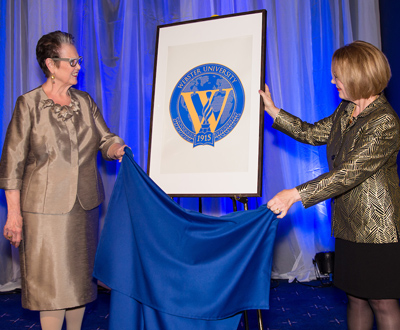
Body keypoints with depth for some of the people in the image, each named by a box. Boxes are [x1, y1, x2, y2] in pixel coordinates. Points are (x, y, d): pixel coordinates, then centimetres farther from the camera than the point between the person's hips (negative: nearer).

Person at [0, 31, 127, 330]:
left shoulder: (85, 102, 9)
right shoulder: (29, 104, -5)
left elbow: (105, 139, 10)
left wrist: (116, 148, -15)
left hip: (85, 205, 5)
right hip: (46, 208, -5)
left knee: (80, 276, 14)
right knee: (52, 282, 0)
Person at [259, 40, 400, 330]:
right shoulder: (346, 111, 7)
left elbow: (349, 174, -26)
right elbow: (313, 133, 17)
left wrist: (295, 195, -27)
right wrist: (273, 110, 14)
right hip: (349, 224, 8)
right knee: (355, 296, 16)